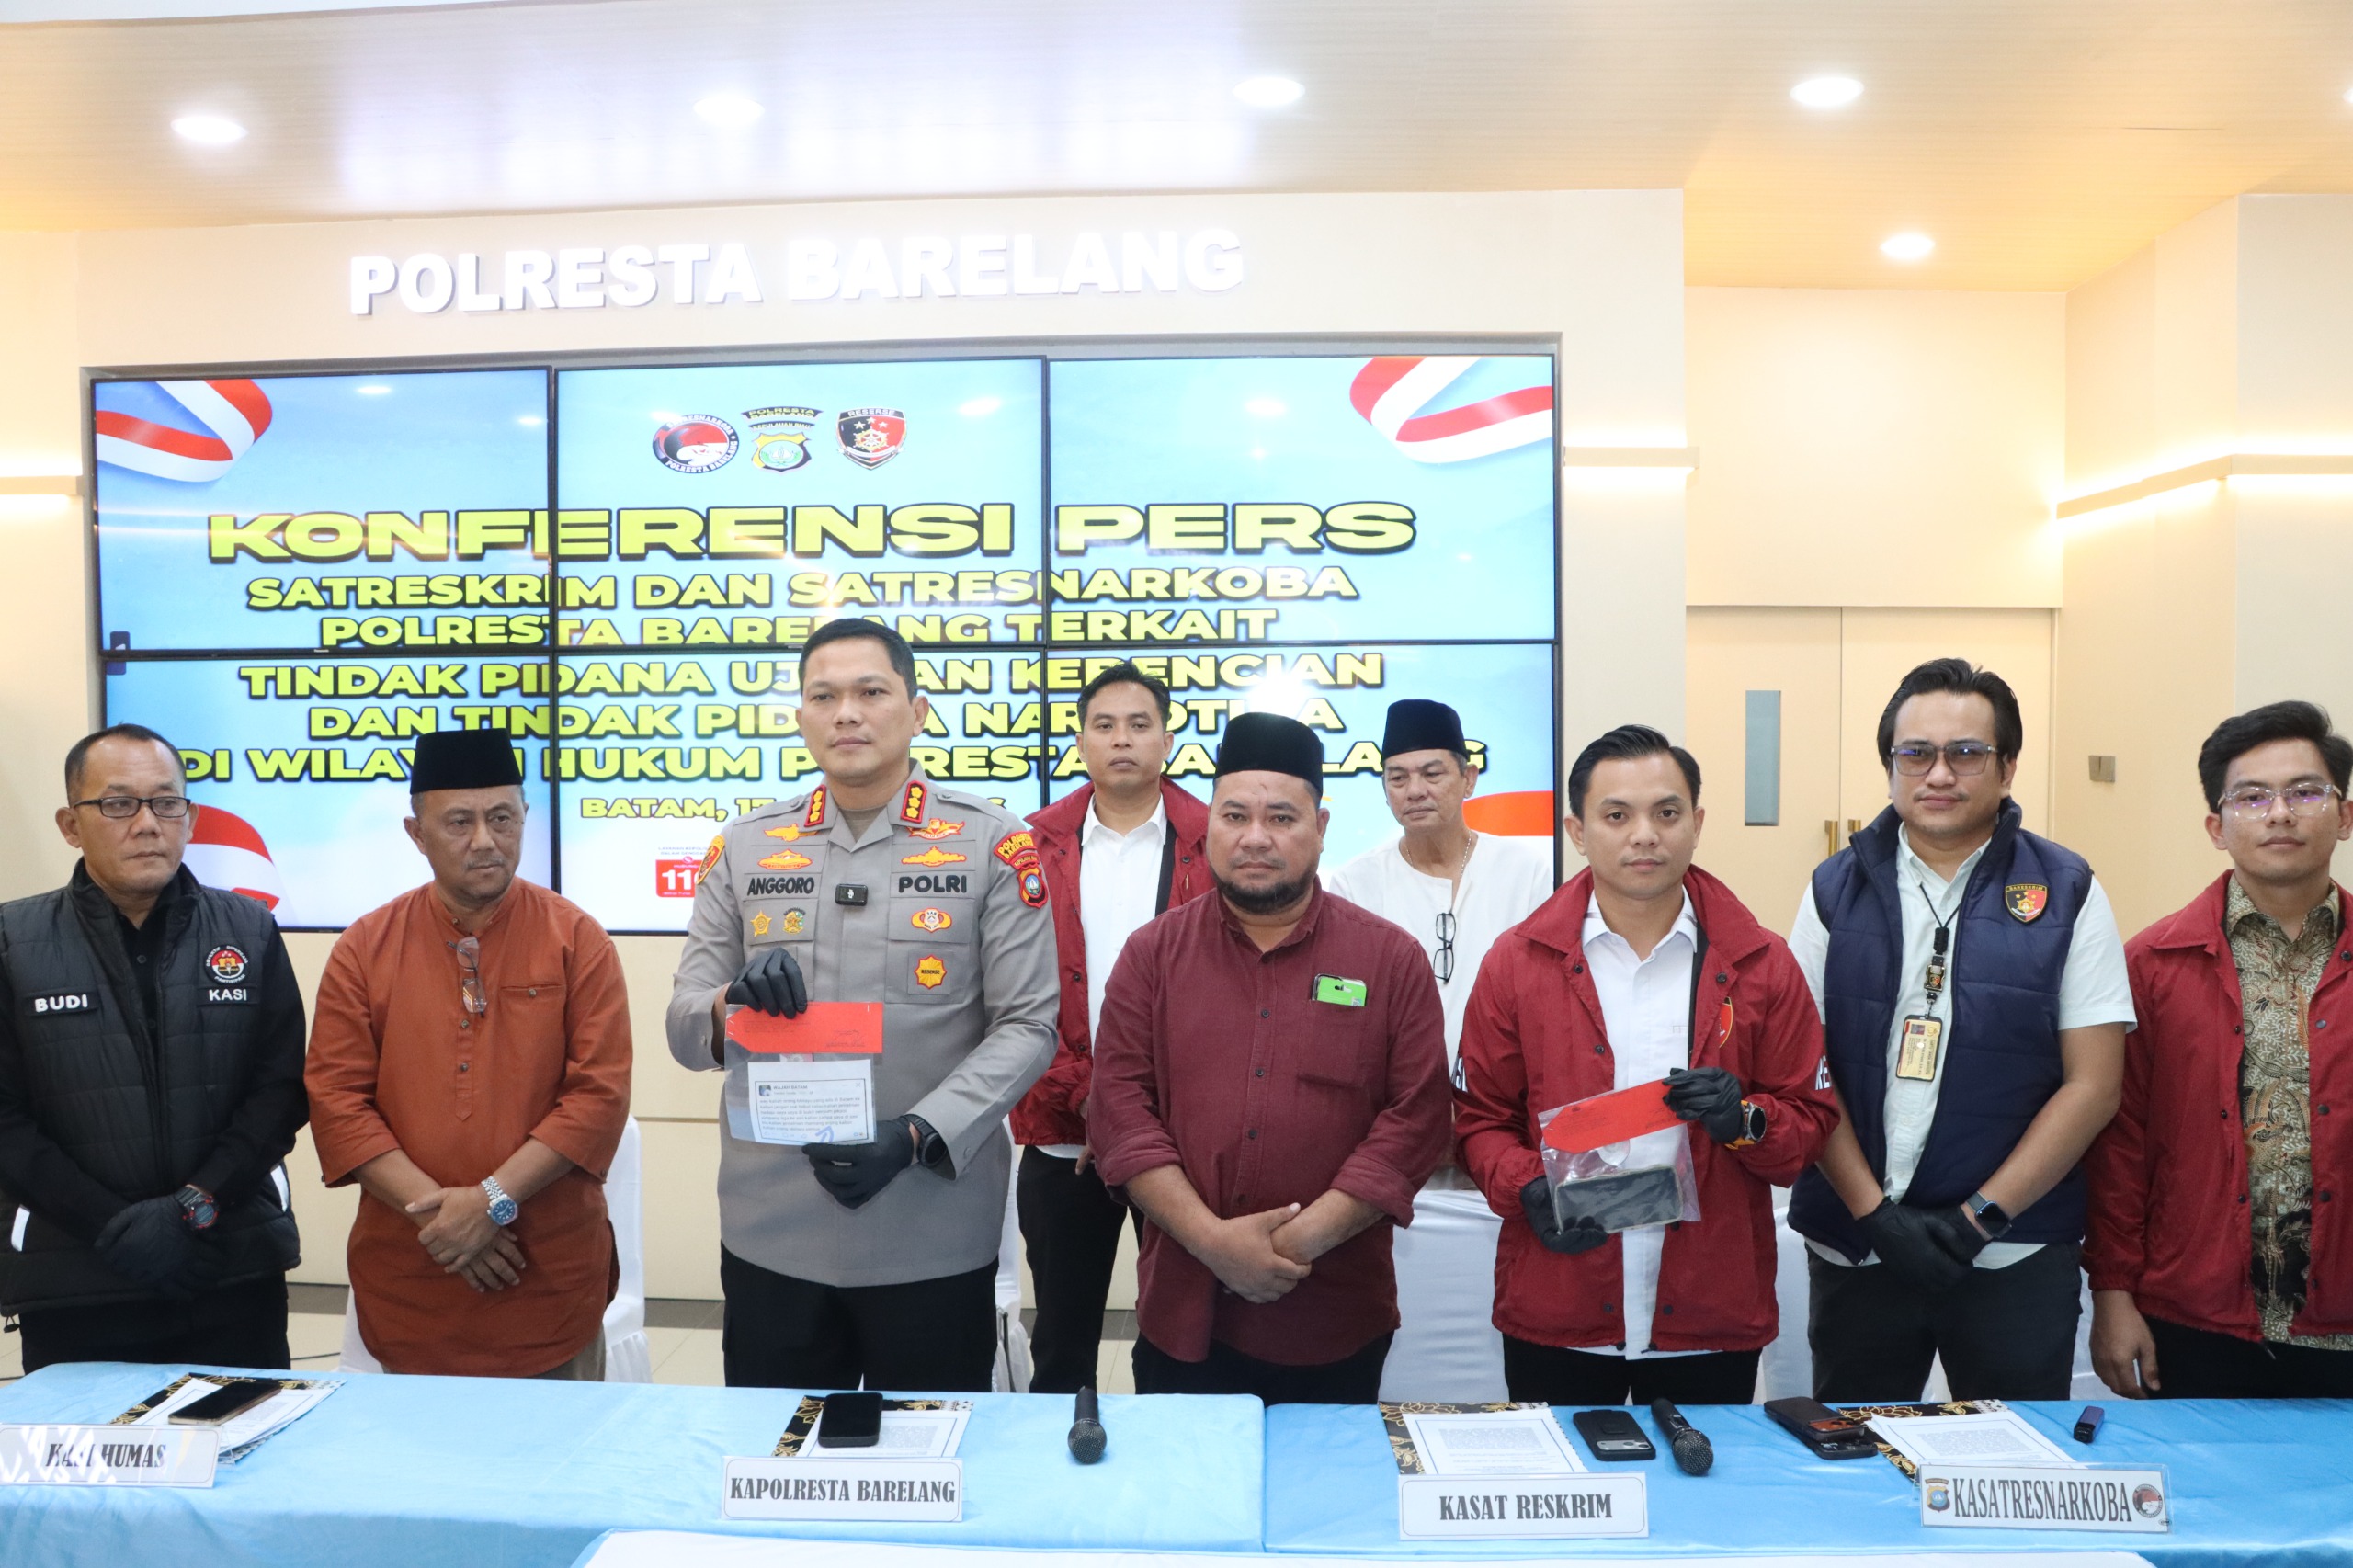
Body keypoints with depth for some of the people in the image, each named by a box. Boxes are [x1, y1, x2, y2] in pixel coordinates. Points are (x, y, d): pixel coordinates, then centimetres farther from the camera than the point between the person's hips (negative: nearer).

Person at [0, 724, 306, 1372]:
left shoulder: (249, 931, 4)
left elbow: (282, 1086, 0)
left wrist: (197, 1205, -11)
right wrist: (113, 1226, -10)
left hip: (236, 1271, 1)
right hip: (71, 1286, 0)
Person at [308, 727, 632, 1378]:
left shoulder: (577, 940, -4)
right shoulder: (364, 948, 1)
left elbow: (601, 1092, -9)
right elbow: (336, 1098, -3)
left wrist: (493, 1199, -16)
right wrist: (434, 1211, -13)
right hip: (406, 1282, 2)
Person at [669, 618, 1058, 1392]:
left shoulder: (993, 844, -2)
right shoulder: (743, 847, 6)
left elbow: (1027, 1027, -5)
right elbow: (684, 1028, 6)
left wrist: (917, 1137, -17)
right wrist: (731, 1005, -17)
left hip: (935, 1235, -2)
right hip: (771, 1231, 2)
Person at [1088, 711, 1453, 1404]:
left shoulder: (1392, 959, -1)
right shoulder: (1153, 953, 3)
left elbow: (1416, 1119, -6)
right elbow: (1120, 1108, -4)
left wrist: (1301, 1239, -14)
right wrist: (1212, 1240, -14)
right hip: (1183, 1319, 1)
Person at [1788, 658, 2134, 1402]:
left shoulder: (2067, 892, 0)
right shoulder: (1836, 890, 2)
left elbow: (2093, 1084, -3)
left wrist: (1982, 1215, -10)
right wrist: (1875, 1211, -9)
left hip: (2016, 1257, -1)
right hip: (1854, 1250, 1)